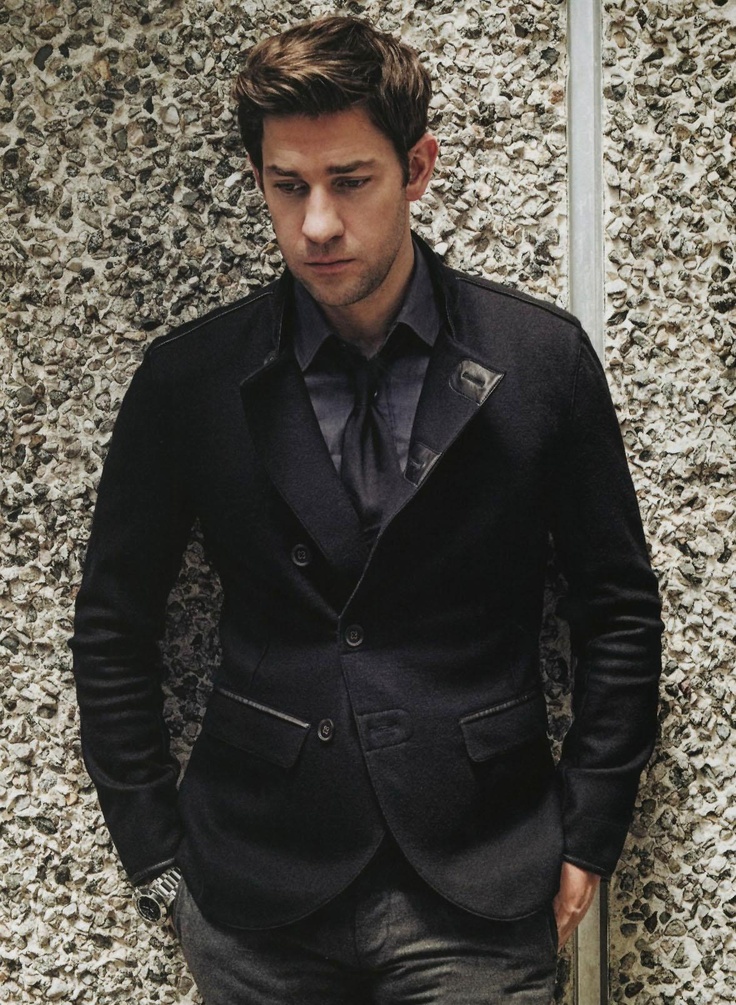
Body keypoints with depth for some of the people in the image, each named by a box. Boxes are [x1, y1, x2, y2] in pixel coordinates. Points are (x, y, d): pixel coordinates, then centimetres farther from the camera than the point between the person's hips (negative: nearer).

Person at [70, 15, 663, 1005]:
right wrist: (156, 855, 3)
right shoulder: (187, 381, -3)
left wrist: (586, 838, 2)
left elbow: (619, 610, 3)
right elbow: (111, 632, 5)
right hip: (256, 887, 1)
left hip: (481, 890, 0)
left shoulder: (543, 358, -4)